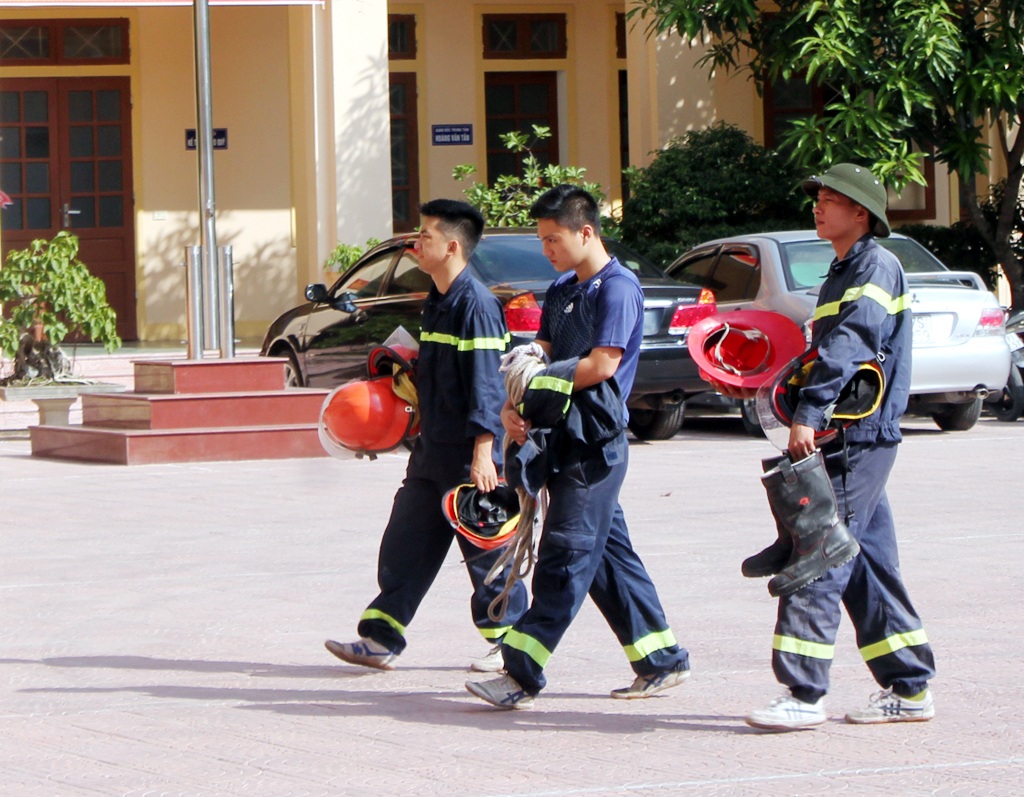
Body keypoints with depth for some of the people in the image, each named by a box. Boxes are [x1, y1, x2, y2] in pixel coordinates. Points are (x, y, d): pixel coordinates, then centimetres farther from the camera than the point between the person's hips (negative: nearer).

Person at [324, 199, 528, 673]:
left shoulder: (476, 304, -16)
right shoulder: (438, 301, 13)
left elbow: (487, 385, -20)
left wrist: (482, 453, -23)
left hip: (469, 455, -9)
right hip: (433, 451, 9)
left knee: (483, 549, 1)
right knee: (405, 544, 8)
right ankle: (380, 639, 11)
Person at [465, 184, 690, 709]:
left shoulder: (617, 288, -10)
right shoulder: (562, 290, 17)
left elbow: (602, 365, -18)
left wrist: (539, 383, -9)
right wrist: (512, 406, -7)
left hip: (596, 442, -9)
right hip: (564, 438, 9)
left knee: (565, 555, -10)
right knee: (607, 551, 12)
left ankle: (521, 675, -14)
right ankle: (662, 661, 19)